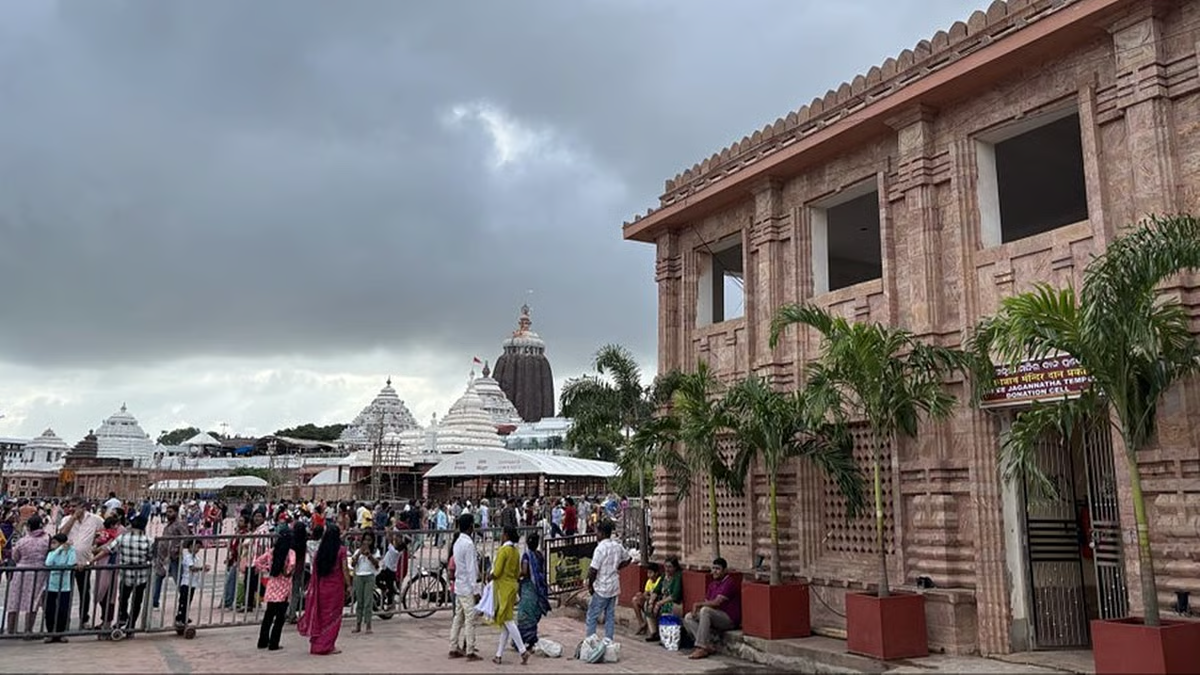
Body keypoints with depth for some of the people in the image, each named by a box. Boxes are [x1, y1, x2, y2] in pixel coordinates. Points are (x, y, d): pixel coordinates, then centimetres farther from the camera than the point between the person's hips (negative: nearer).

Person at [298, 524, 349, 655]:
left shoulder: (320, 549, 1)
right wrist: (348, 585, -3)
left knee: (321, 613, 15)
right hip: (336, 585, -4)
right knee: (333, 615, 4)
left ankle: (317, 643, 21)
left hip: (322, 585, 4)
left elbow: (315, 567, 1)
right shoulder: (341, 549, -9)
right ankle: (328, 645, 4)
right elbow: (344, 569, -11)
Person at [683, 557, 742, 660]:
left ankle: (702, 648, -32)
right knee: (688, 618, -5)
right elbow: (707, 602, 11)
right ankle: (709, 644, -16)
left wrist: (698, 604, -10)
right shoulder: (712, 584, 14)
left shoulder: (730, 583, -13)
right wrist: (697, 609, -10)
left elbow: (716, 602, -20)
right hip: (715, 618, 9)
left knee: (705, 611, -33)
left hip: (730, 619, -9)